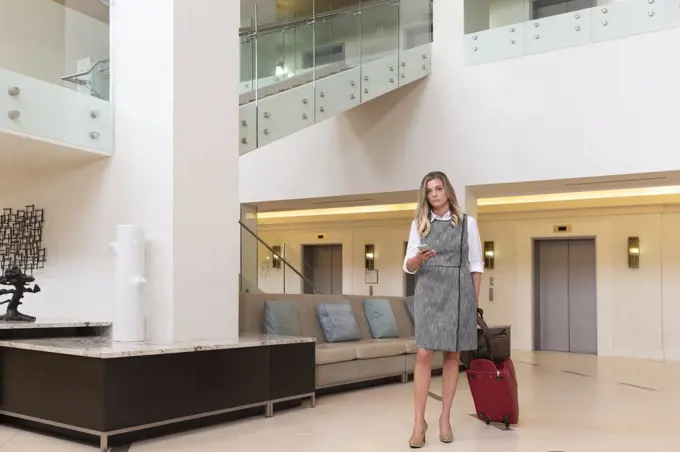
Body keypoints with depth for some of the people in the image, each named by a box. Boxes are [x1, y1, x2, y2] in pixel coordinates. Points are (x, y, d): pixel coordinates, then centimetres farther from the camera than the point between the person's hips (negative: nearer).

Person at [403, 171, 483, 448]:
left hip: (458, 292, 0)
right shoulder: (419, 224, 8)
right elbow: (408, 266, 5)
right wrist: (418, 258, -17)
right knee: (423, 354, -8)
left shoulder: (467, 223, 5)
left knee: (452, 356, 3)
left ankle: (445, 419, 13)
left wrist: (475, 300, 2)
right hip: (428, 292, 0)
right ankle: (419, 421, -2)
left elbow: (476, 265, 6)